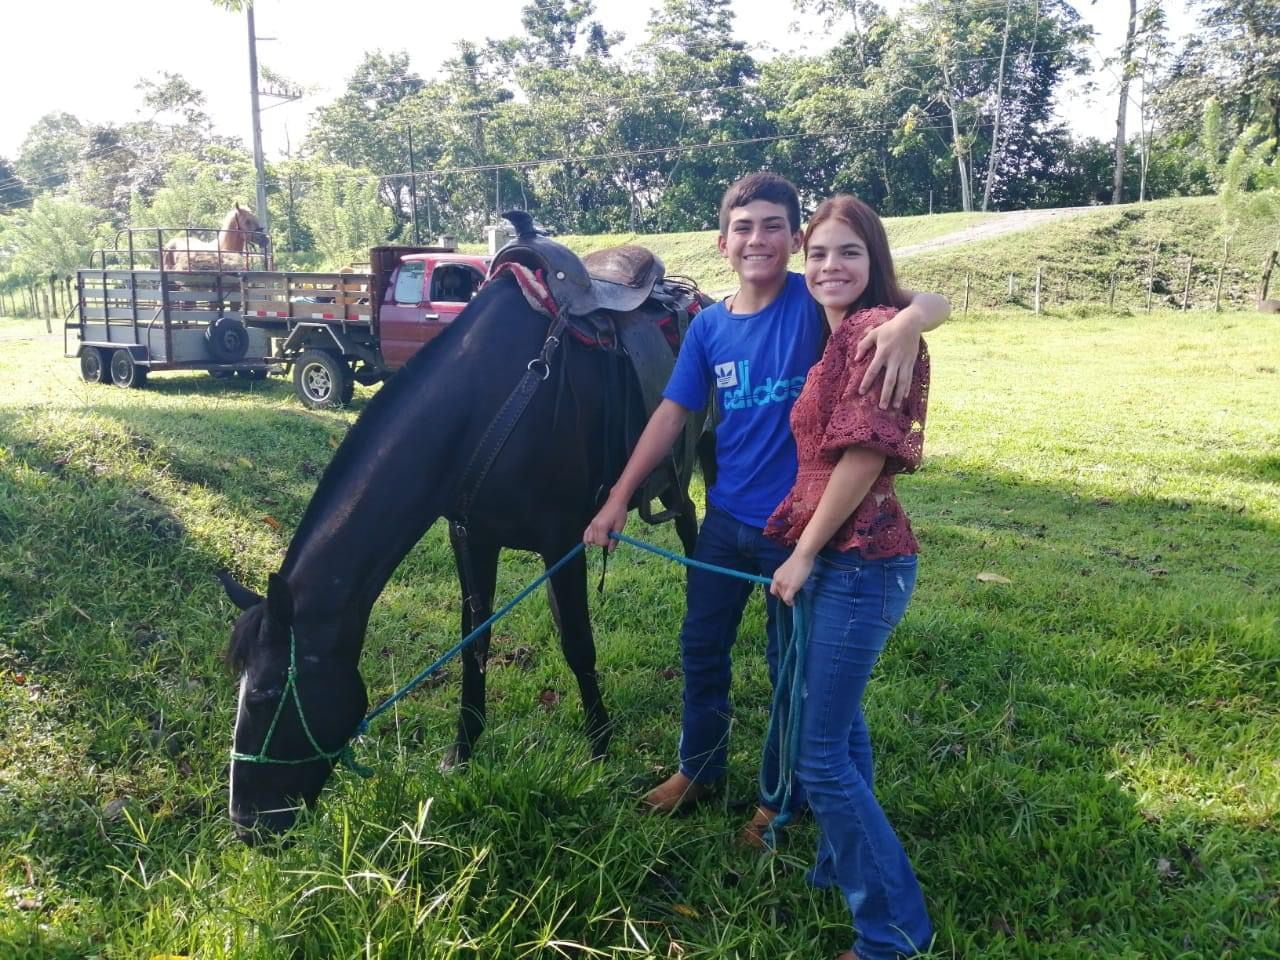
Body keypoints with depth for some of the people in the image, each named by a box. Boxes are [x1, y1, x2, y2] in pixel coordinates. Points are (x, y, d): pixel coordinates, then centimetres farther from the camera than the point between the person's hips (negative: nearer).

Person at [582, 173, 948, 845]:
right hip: (725, 519, 5)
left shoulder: (817, 302, -14)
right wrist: (618, 501, 3)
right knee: (700, 648, 17)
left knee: (790, 664, 12)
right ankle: (698, 769, 40)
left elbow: (932, 303, -23)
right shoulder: (709, 326, 0)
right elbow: (671, 414, 4)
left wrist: (907, 324, -48)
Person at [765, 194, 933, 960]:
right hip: (845, 559, 10)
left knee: (820, 752, -3)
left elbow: (865, 453, -20)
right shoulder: (842, 336, 14)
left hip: (859, 562, -10)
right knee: (840, 722, 23)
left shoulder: (878, 329, -16)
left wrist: (803, 554, -14)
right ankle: (845, 866, 41)